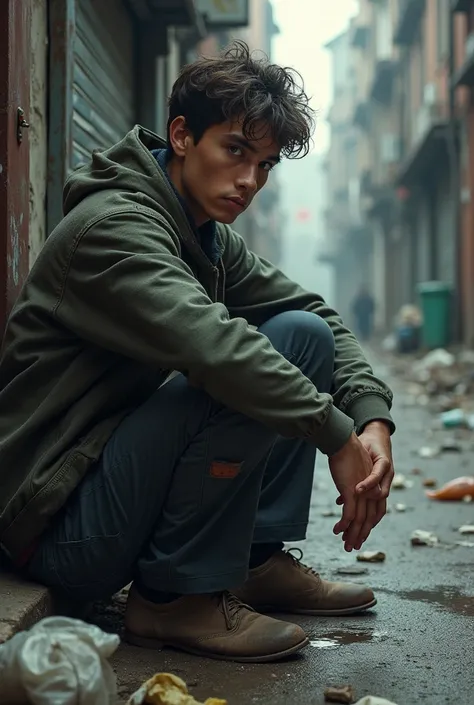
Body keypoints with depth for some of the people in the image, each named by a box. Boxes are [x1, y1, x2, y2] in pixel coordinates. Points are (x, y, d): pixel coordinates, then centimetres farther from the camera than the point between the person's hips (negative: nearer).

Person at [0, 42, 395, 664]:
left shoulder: (210, 238, 10)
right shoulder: (113, 225, -19)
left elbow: (318, 312, 9)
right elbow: (210, 343, -33)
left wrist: (374, 418, -8)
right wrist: (339, 437, -28)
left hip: (124, 461, 9)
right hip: (59, 526, -9)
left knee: (304, 333, 2)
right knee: (245, 375, -28)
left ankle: (260, 559, 5)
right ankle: (176, 594, -13)